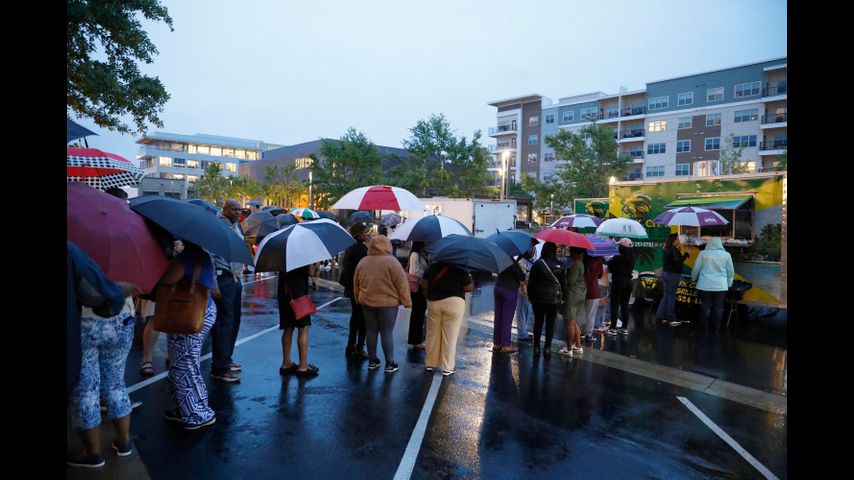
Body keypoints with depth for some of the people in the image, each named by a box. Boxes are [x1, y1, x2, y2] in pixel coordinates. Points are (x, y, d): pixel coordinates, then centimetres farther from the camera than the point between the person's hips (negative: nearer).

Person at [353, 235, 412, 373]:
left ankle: (372, 361, 21)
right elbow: (401, 283, -12)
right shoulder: (391, 261, -12)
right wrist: (406, 301, -4)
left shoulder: (363, 262, 4)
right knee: (387, 333, 3)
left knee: (371, 331, 13)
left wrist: (358, 299, 24)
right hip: (387, 303, -4)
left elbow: (356, 283, 12)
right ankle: (389, 363, 10)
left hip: (367, 302, 5)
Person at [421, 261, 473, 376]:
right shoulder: (460, 270, -9)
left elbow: (424, 284, 3)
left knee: (432, 334, 15)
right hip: (454, 303, -3)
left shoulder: (432, 267, 2)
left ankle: (430, 363, 26)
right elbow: (469, 288, -6)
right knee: (450, 336, 5)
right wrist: (470, 278, 12)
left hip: (433, 303, 3)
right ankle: (447, 368, 11)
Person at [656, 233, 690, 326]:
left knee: (667, 295, 14)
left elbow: (675, 260, 13)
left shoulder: (668, 249, 12)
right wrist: (686, 254, -16)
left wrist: (679, 250, 13)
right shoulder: (672, 250, -16)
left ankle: (661, 316, 15)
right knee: (671, 296, -2)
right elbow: (678, 262, -22)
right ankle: (671, 319, 4)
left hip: (667, 273, 9)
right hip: (672, 274, -9)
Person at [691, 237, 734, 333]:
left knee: (705, 306, 6)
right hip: (720, 285, 1)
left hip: (705, 285, -1)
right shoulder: (726, 255, 2)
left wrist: (693, 278, 18)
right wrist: (729, 283, 19)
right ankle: (715, 328, 14)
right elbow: (731, 271, 7)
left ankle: (704, 327, 11)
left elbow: (696, 268, 1)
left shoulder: (703, 253, -3)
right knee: (718, 307, 8)